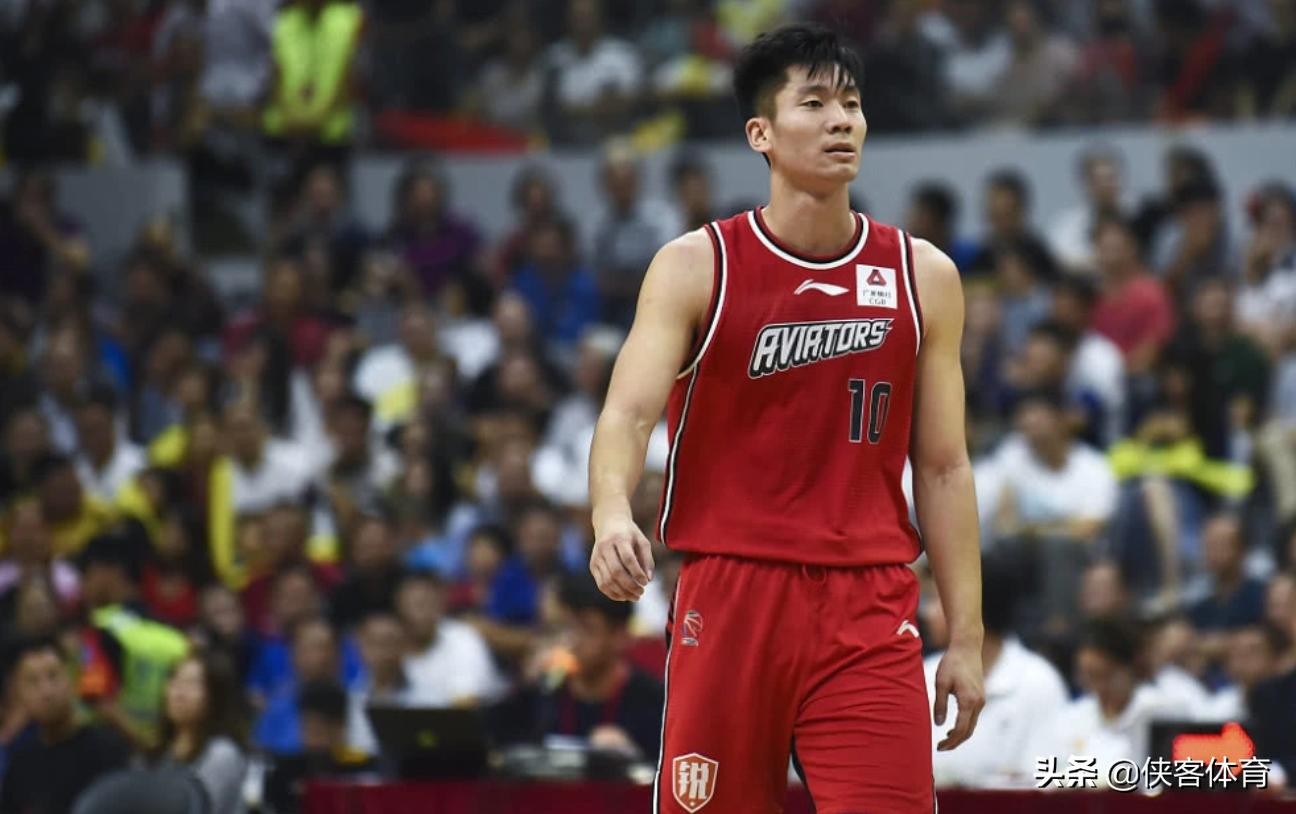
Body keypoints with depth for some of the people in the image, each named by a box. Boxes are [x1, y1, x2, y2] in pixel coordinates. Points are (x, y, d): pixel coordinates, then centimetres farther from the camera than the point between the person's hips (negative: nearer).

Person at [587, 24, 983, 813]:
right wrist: (612, 515, -33)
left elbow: (944, 467, 10)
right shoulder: (696, 267, 0)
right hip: (729, 596, -1)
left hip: (870, 608, 1)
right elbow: (628, 413, -11)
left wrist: (966, 637, 6)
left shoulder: (924, 277, 7)